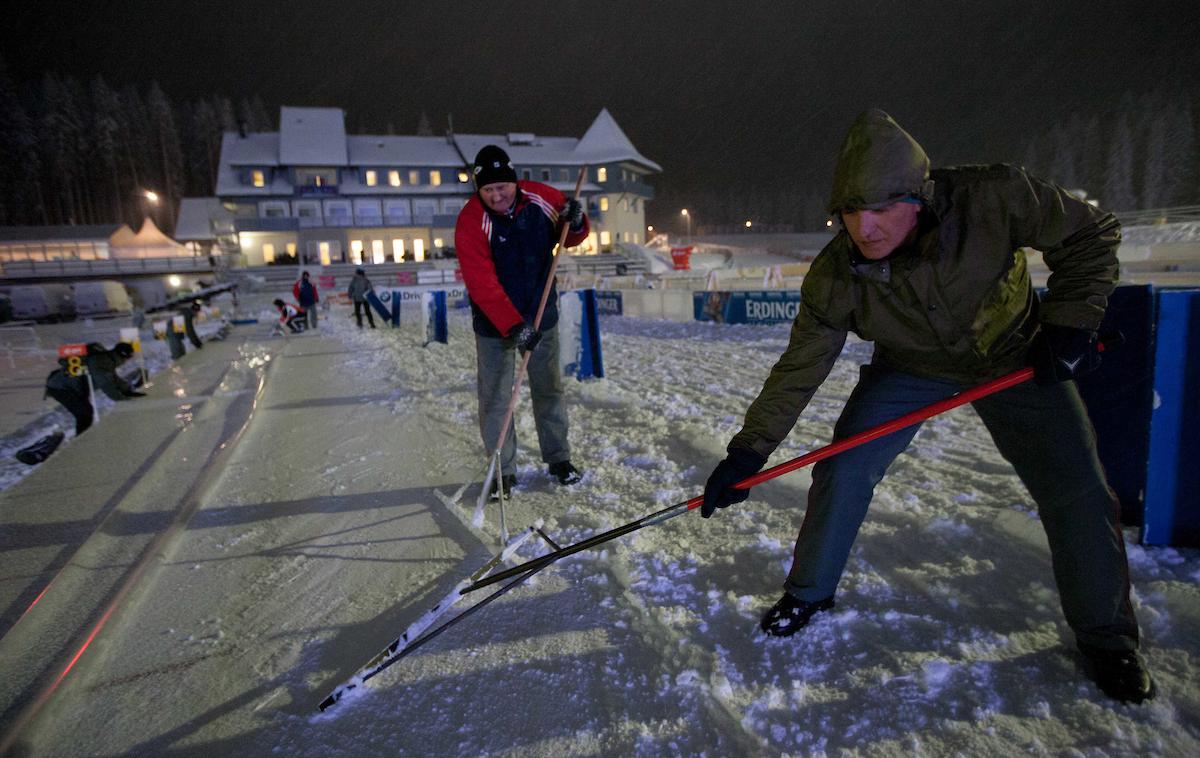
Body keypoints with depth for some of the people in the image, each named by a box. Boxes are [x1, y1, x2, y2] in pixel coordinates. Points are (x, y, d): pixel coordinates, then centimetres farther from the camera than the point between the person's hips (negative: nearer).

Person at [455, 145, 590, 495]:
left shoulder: (542, 198, -9)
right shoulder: (471, 222, -18)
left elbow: (571, 238, 8)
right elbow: (482, 285, -24)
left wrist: (575, 223, -16)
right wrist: (513, 326, -32)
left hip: (542, 315, 3)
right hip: (495, 323, -3)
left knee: (549, 389, 13)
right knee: (495, 398, 1)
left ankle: (558, 458, 28)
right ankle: (501, 470, 16)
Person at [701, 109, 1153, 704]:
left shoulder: (994, 199, -32)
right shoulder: (834, 277, -28)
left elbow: (1089, 235, -13)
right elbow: (799, 370, -22)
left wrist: (1070, 323, -21)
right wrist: (748, 452, -25)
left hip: (1016, 357, 0)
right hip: (910, 368, 0)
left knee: (1078, 493, -2)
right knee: (842, 470, -11)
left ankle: (1105, 637, 23)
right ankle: (809, 593, 14)